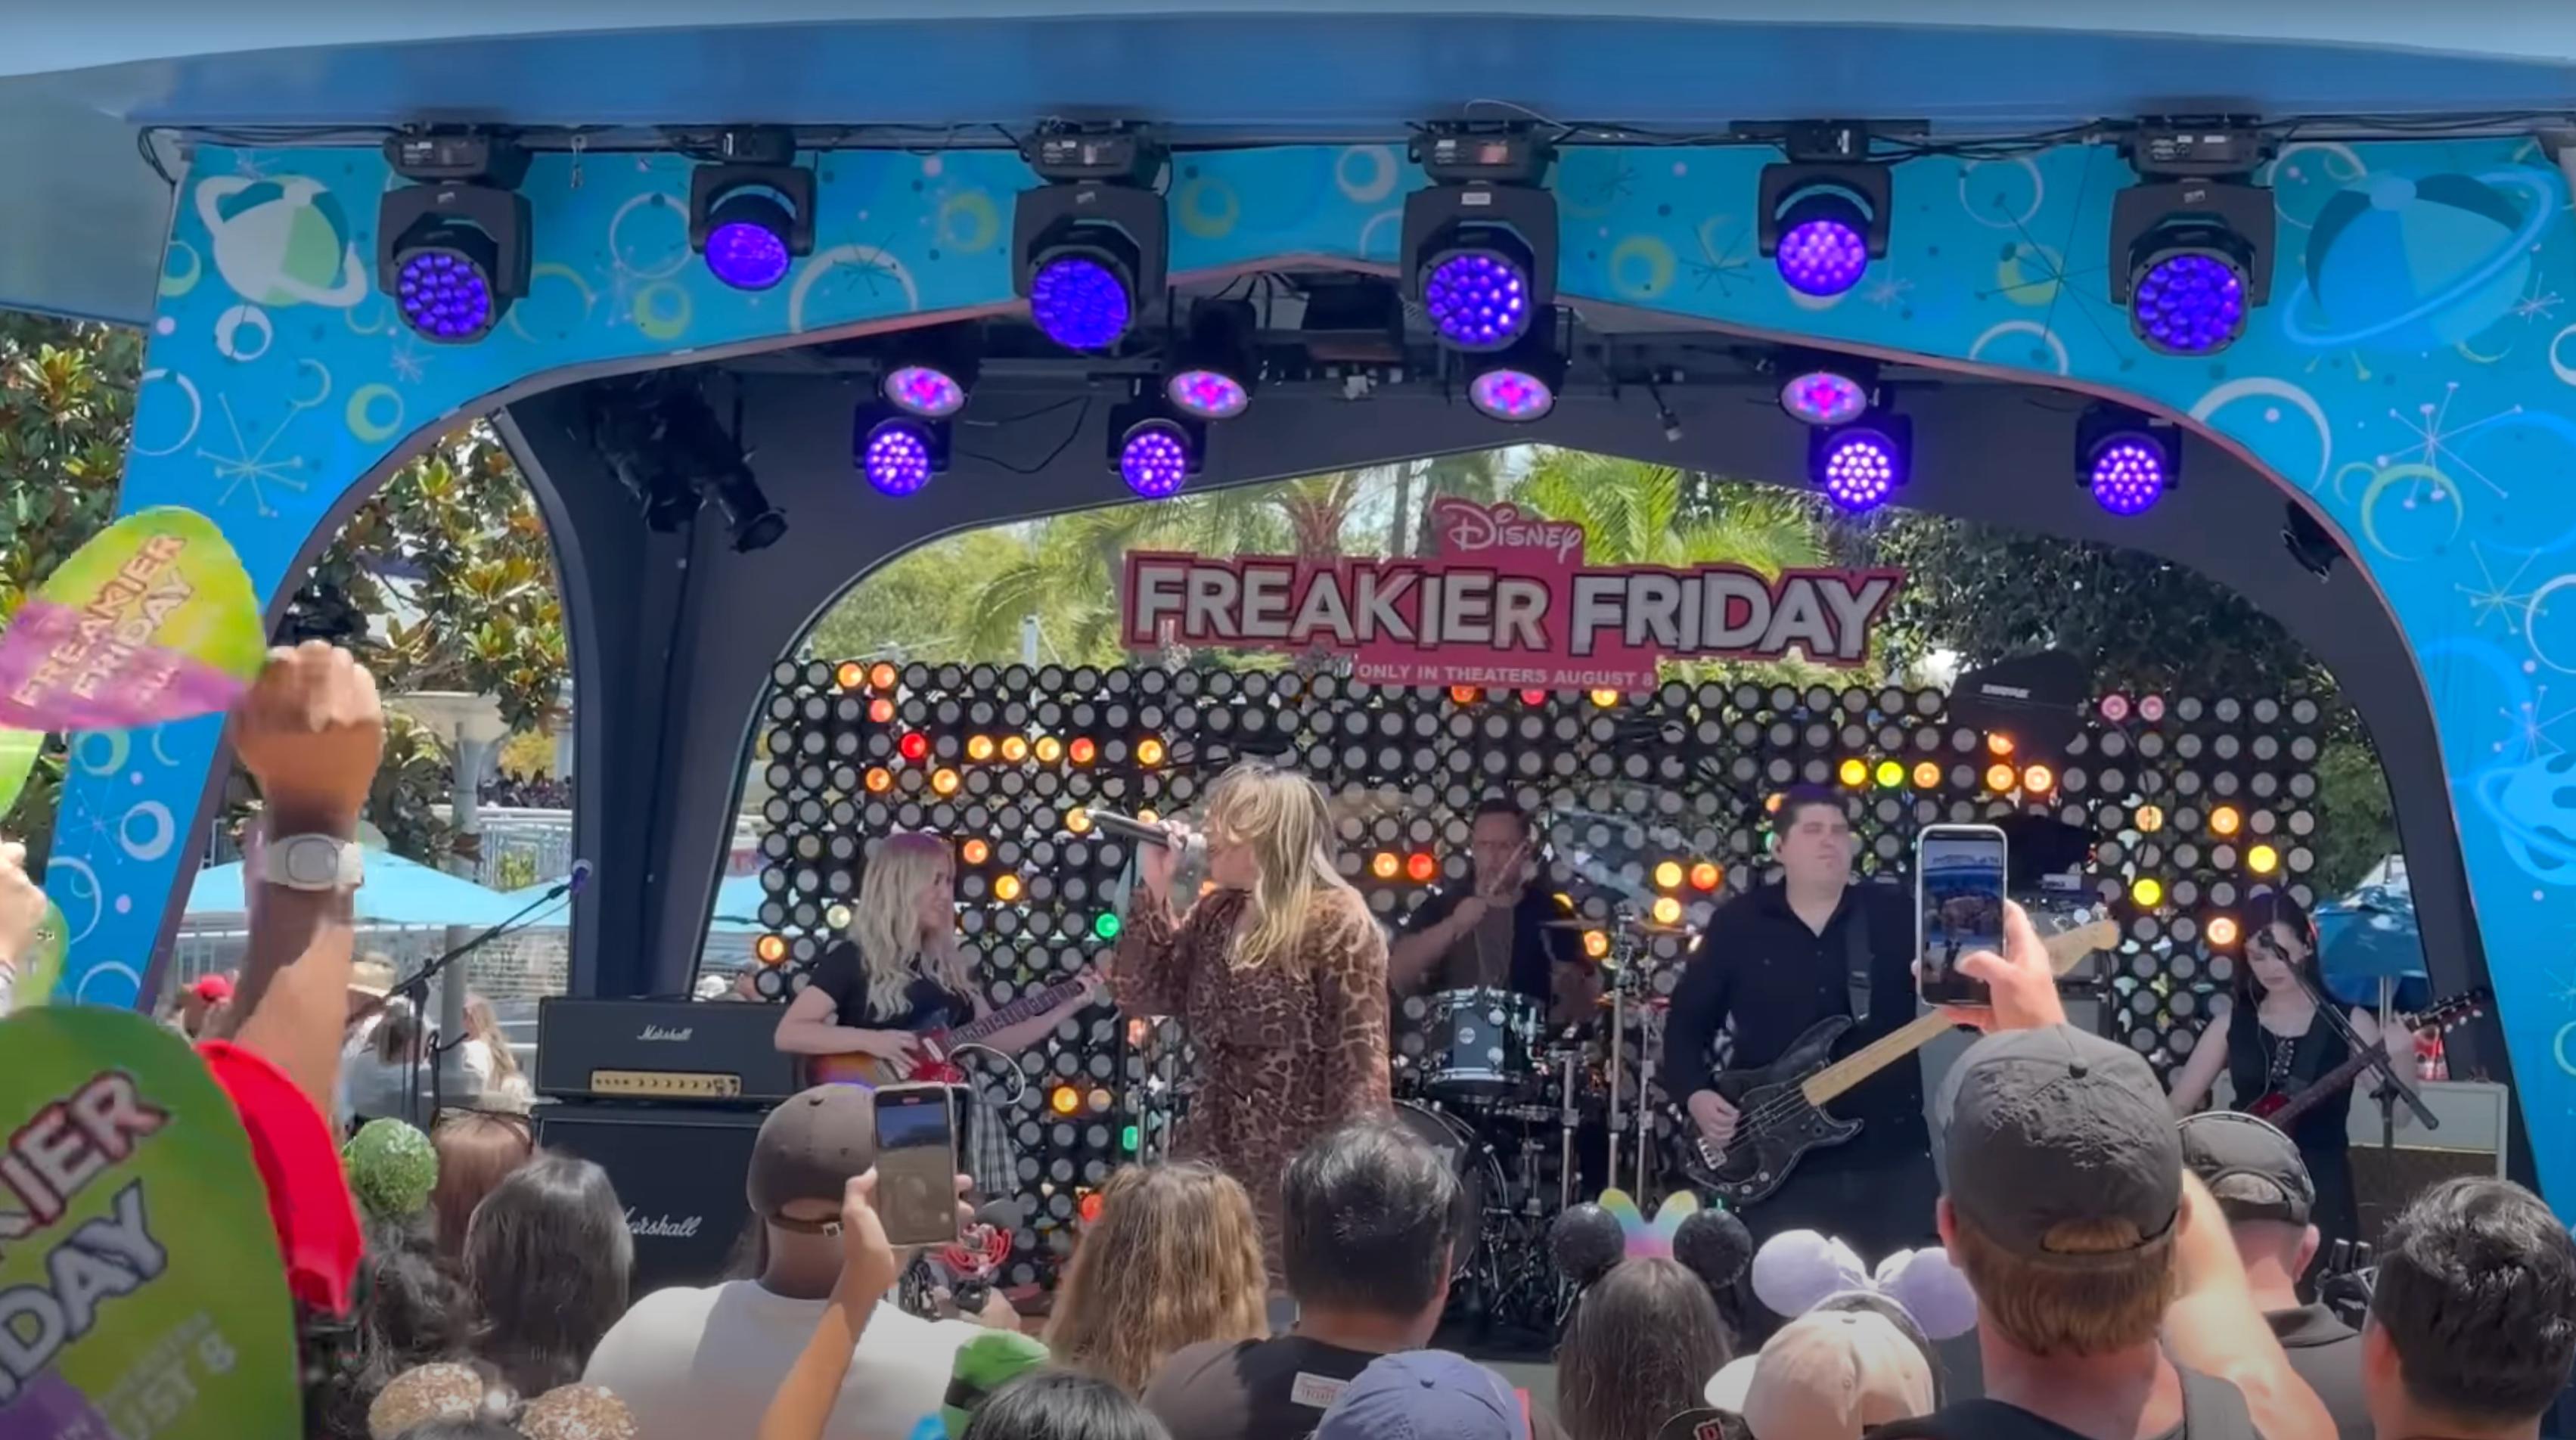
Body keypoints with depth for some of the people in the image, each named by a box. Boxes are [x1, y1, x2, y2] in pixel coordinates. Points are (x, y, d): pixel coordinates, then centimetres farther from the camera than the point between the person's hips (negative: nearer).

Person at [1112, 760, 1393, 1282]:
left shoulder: (1335, 921, -12)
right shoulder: (1214, 916, 11)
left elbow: (1361, 1059, -15)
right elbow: (1139, 994, 10)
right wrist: (1155, 890, 1)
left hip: (1298, 1170, -7)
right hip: (1214, 1158, 7)